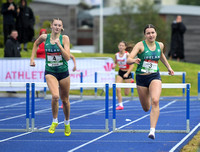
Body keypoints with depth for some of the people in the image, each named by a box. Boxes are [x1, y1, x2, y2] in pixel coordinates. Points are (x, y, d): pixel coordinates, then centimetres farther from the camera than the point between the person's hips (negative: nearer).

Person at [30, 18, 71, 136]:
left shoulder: (65, 38, -8)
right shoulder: (44, 37, -3)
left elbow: (67, 57, -16)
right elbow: (36, 44, 20)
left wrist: (59, 44, -23)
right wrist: (32, 58, 15)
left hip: (63, 72, 0)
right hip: (50, 72, 0)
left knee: (65, 100, 12)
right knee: (55, 96, -24)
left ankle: (67, 123, 37)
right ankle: (55, 121, -3)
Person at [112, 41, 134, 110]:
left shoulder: (127, 54, -18)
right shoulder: (117, 54, -2)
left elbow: (132, 65, -19)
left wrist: (127, 73, -25)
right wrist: (114, 65, -9)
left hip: (127, 72, -4)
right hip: (120, 72, 4)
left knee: (126, 93, 5)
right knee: (117, 89, -13)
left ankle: (131, 81, 36)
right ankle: (120, 105, 0)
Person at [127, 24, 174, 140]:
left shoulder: (160, 45, 3)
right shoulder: (140, 45, -9)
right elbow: (128, 60, -20)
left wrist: (169, 67, 27)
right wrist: (134, 60, -41)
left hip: (155, 77, 1)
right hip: (141, 78, -1)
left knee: (155, 101, -25)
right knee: (146, 108, 11)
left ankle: (152, 130, -27)